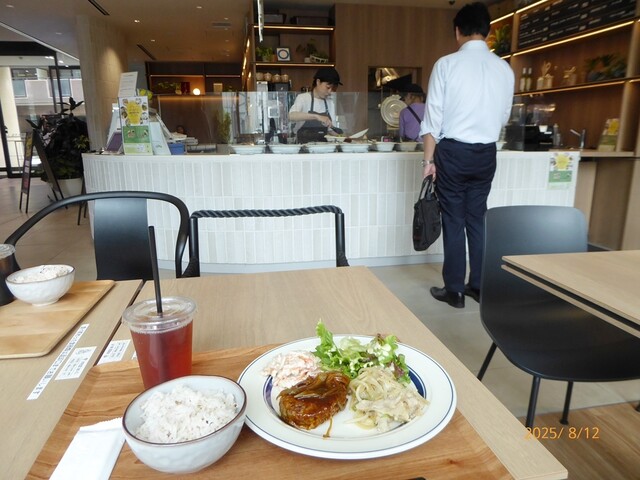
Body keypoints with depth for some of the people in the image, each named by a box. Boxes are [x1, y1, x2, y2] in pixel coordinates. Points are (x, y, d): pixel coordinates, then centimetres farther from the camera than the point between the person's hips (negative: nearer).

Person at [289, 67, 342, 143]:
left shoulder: (330, 102, 13)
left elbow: (331, 127, 16)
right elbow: (291, 116, -20)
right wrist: (316, 116, -28)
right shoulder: (303, 98, -1)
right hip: (304, 144, -5)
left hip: (323, 145, 5)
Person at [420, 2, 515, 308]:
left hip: (453, 151, -4)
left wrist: (429, 159, -4)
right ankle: (478, 286, 22)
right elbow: (503, 117, 12)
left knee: (454, 220, 3)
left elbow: (433, 116, -9)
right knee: (477, 219, 13)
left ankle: (454, 290, 11)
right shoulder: (504, 69, 4)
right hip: (486, 153, 4)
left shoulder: (447, 64, -7)